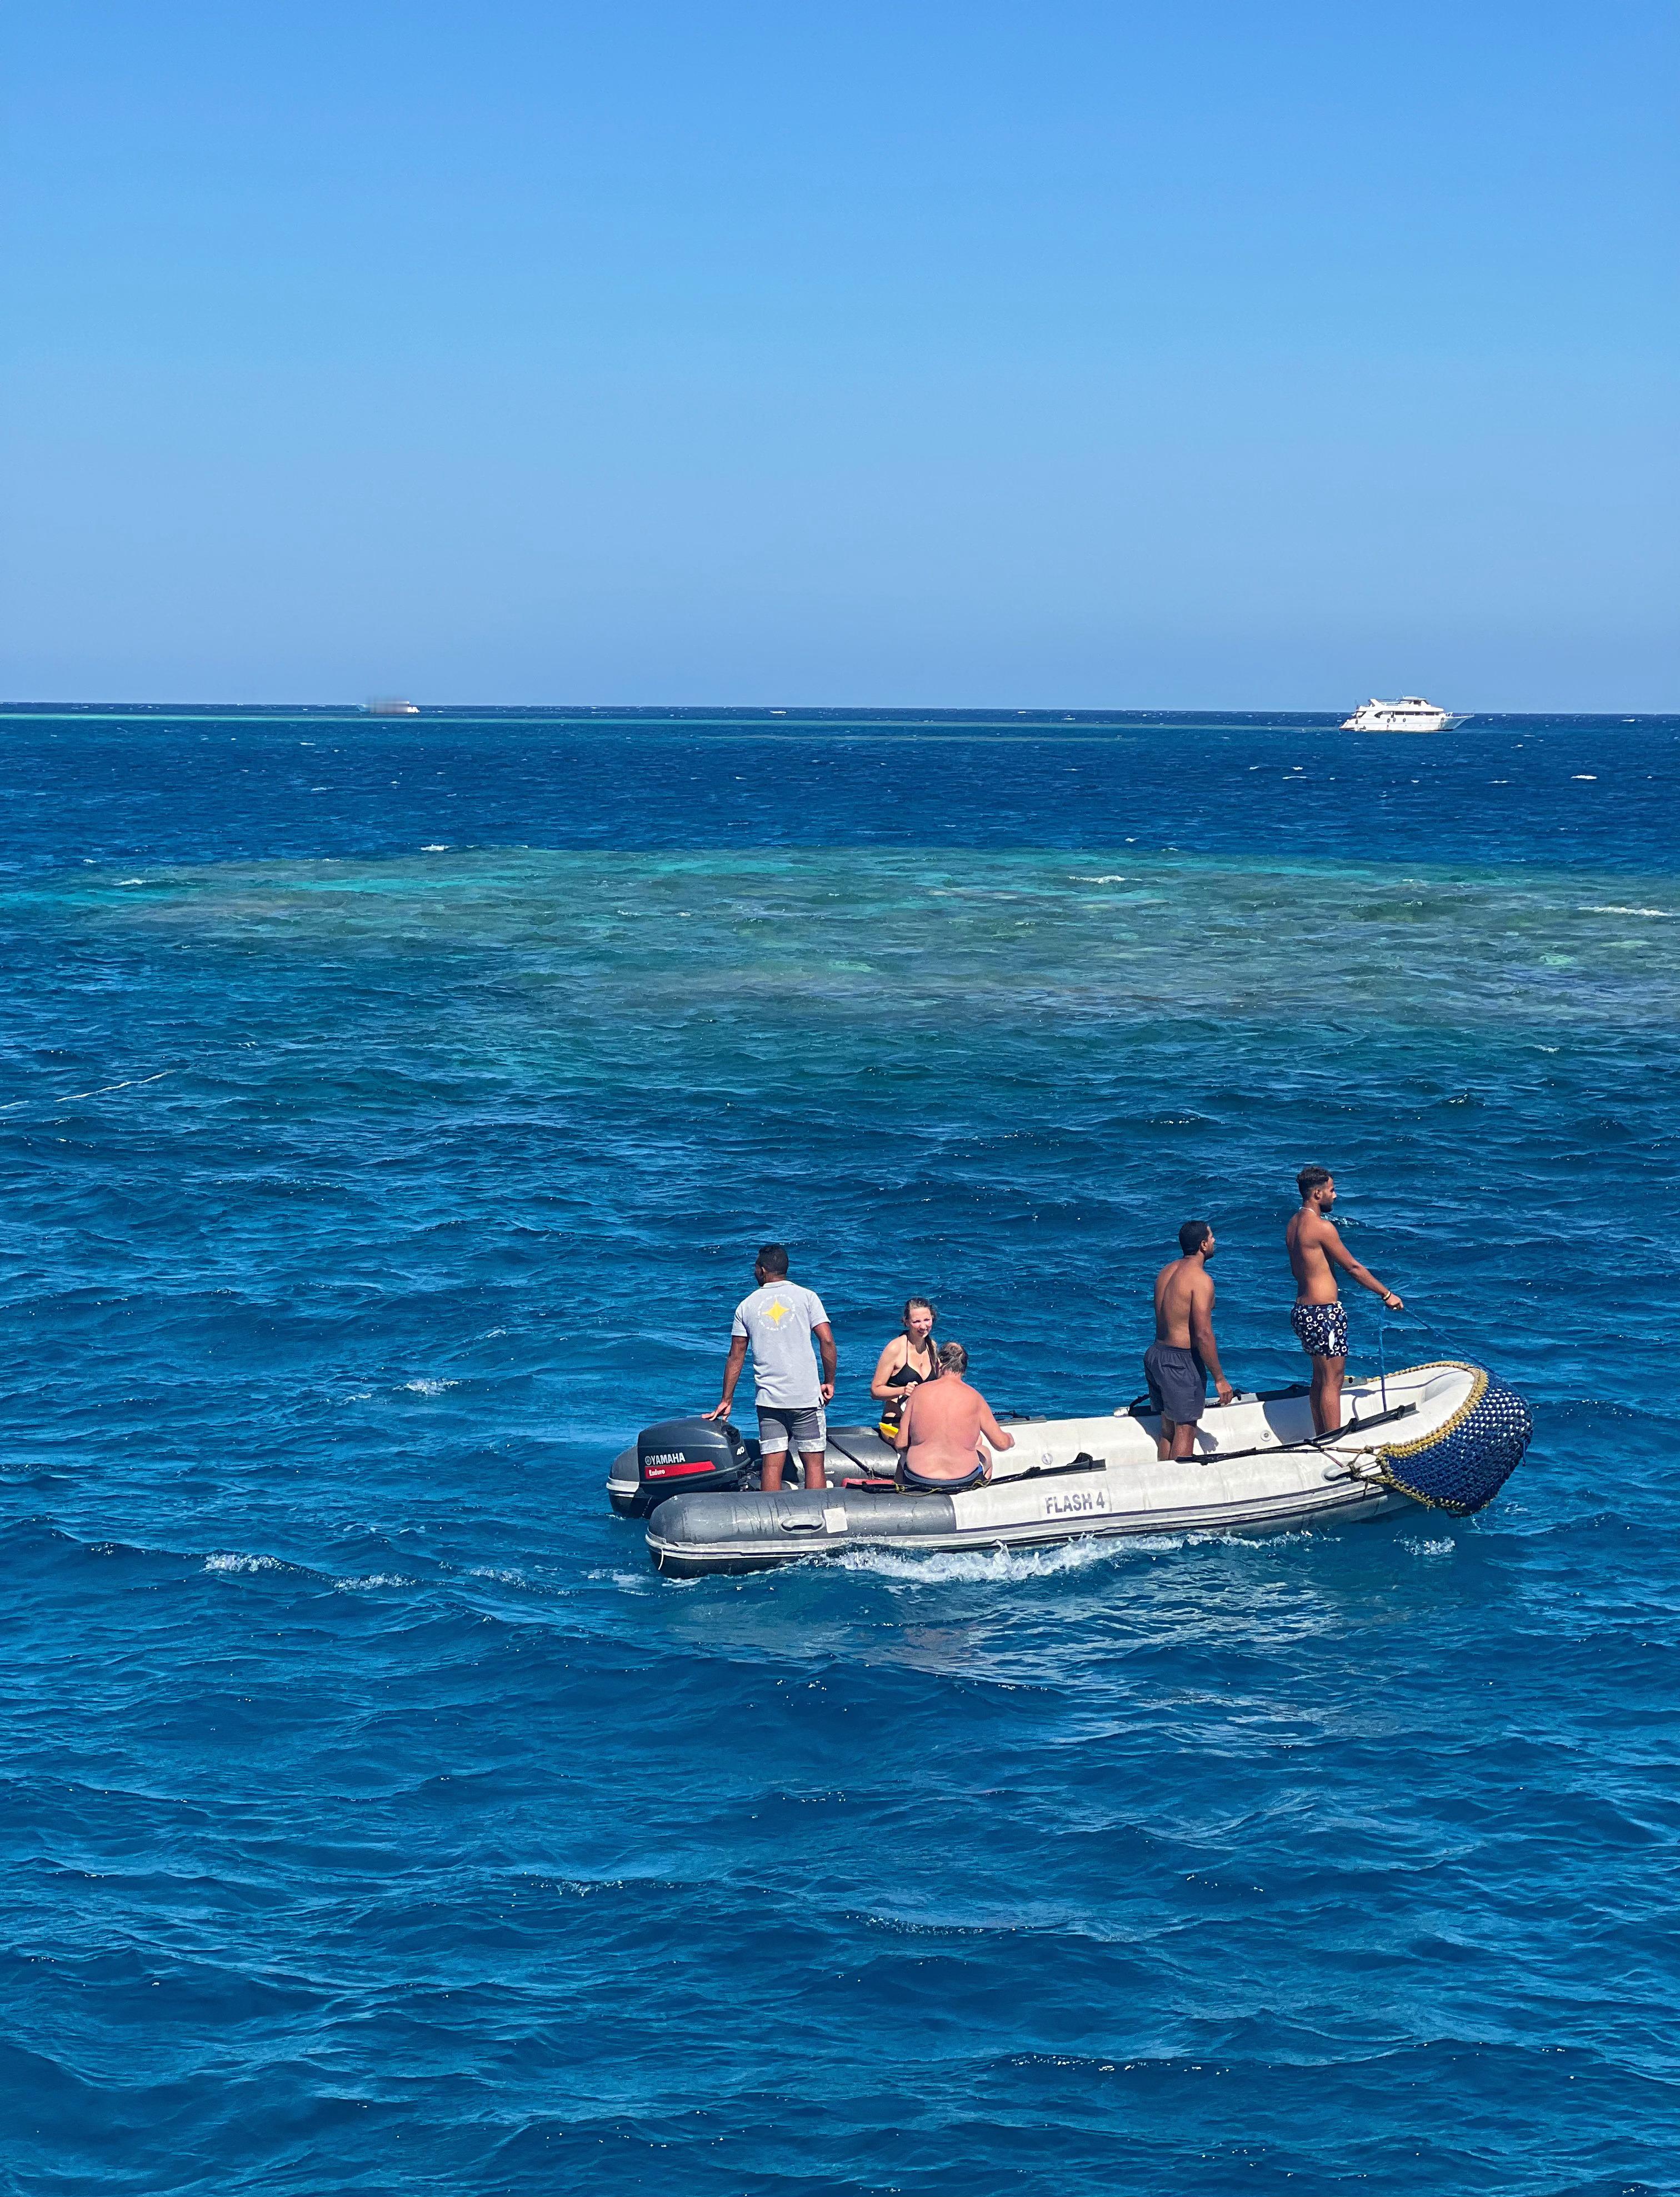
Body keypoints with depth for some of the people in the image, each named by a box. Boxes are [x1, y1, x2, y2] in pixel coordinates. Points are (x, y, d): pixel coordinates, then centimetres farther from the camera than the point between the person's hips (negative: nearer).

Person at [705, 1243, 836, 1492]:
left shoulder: (746, 1306, 7)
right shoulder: (806, 1297, 2)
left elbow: (735, 1358, 9)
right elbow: (827, 1341, -7)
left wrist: (726, 1401, 15)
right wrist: (829, 1382, 4)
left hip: (768, 1399, 2)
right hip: (806, 1397, -1)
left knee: (772, 1465, 2)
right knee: (814, 1463, 1)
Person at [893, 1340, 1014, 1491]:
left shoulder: (919, 1392, -7)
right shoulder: (974, 1398, -7)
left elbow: (901, 1443, -4)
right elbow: (1001, 1443, -1)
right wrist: (1011, 1440, 23)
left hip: (918, 1481, 0)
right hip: (964, 1482, 0)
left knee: (904, 1455, 36)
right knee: (984, 1453, 34)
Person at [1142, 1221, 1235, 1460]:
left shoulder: (1167, 1270, 9)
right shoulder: (1200, 1279, -17)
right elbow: (1204, 1334, -21)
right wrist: (1219, 1379, -15)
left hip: (1157, 1353, 8)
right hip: (1181, 1361, -8)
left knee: (1168, 1427, 16)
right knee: (1185, 1430, -1)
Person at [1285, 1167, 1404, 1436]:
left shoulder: (1294, 1223, 9)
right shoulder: (1322, 1227, -19)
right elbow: (1353, 1267, -14)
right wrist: (1387, 1294, -6)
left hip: (1302, 1310, 9)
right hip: (1324, 1313, -9)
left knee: (1320, 1378, 18)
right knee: (1332, 1381, -4)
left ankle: (1321, 1439, 24)